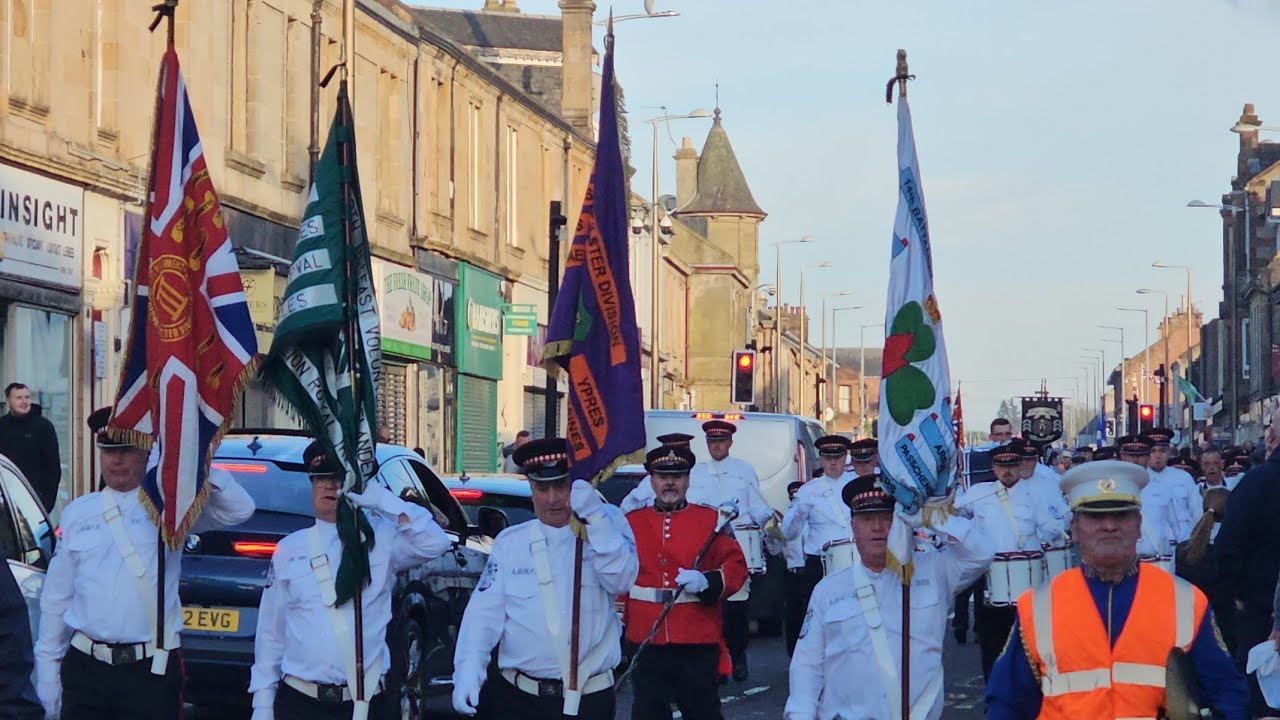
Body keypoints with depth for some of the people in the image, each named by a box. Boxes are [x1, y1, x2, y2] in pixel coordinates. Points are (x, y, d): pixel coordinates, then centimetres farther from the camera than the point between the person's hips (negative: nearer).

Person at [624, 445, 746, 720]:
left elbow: (736, 568, 2)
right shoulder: (630, 522, 8)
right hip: (645, 642, 1)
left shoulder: (712, 520, 5)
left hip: (698, 643, -1)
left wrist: (707, 582, -16)